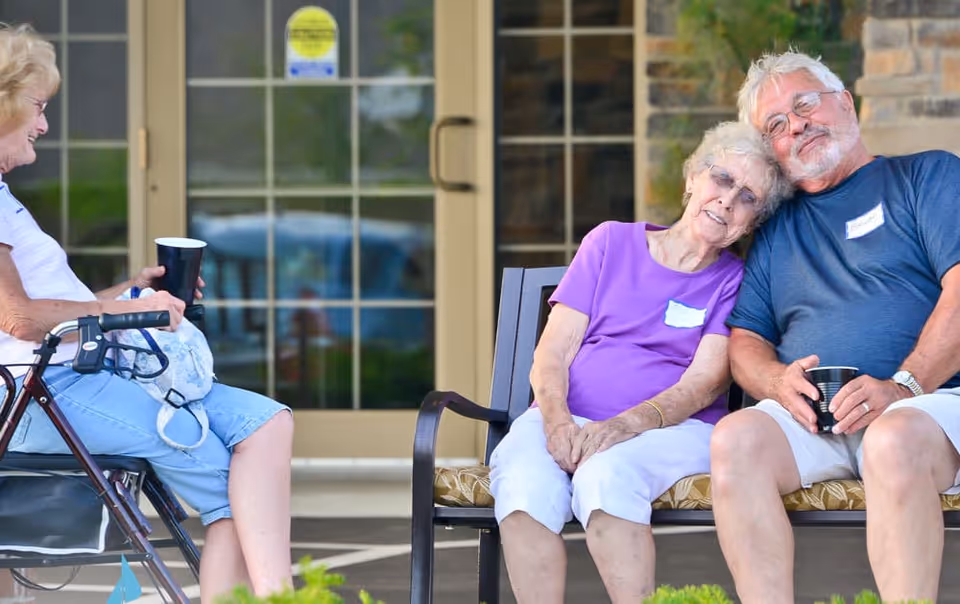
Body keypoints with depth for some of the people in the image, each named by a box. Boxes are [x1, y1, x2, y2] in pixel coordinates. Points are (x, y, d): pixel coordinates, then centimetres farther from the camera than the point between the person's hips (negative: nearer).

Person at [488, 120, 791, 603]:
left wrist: (625, 425, -23)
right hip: (567, 418, 2)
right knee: (521, 477, -33)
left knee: (607, 474, -37)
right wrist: (556, 419, -14)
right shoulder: (611, 243, 14)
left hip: (673, 429, -2)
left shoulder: (735, 282, 10)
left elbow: (703, 382, -4)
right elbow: (552, 353, 8)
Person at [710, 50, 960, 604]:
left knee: (894, 440, -39)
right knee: (736, 439, -28)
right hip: (811, 414, 4)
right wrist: (779, 382, -4)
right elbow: (745, 339, 22)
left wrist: (903, 384, -18)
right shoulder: (776, 231, 27)